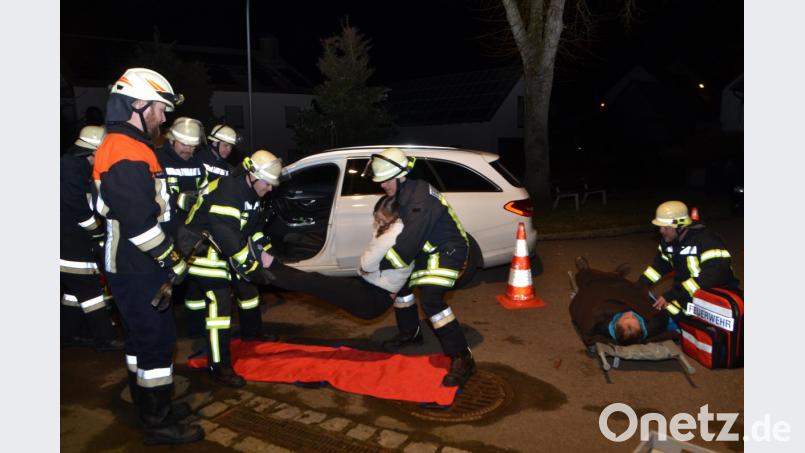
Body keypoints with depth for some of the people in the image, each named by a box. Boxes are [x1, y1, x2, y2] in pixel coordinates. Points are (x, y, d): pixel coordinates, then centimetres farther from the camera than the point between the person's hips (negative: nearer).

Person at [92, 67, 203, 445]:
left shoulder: (121, 147, 14)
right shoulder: (127, 154, -21)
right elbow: (140, 223, -26)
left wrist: (168, 256, 22)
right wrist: (173, 262, -16)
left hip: (131, 266, 11)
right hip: (138, 271, -11)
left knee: (142, 337, 19)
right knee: (157, 340, -2)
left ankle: (149, 407, 34)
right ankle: (158, 424, 9)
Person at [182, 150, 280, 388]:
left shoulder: (250, 192, 5)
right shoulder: (227, 193, -26)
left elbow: (255, 226, 14)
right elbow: (227, 237, -32)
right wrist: (251, 268, -29)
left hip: (225, 249, 10)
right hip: (204, 250, -10)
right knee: (219, 303, -13)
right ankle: (219, 368, -9)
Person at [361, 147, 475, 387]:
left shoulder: (421, 198, -28)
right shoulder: (402, 195, 4)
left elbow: (409, 241, -31)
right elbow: (401, 232, 11)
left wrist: (382, 265, -22)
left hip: (447, 251, -10)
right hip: (428, 250, 10)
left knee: (431, 299, -25)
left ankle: (462, 358, -19)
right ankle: (410, 333, 38)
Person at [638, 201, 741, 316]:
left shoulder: (707, 241, -22)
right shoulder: (668, 241, 3)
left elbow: (712, 277, -33)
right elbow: (660, 265, 20)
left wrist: (673, 294, -36)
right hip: (687, 294, 7)